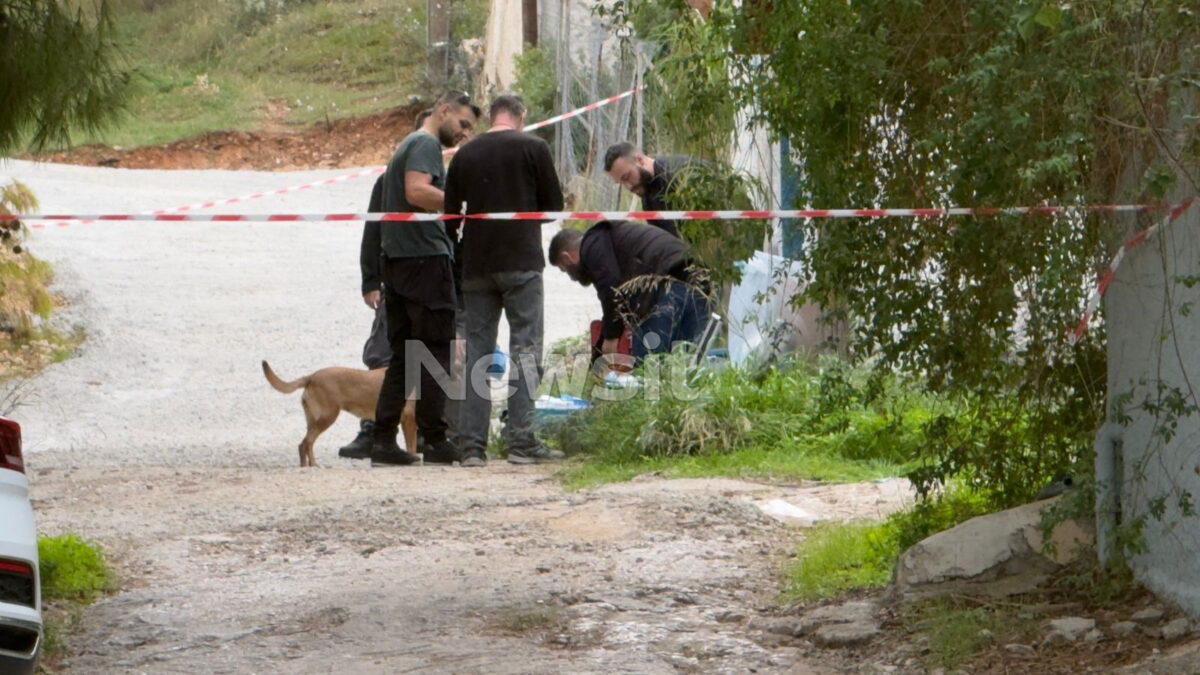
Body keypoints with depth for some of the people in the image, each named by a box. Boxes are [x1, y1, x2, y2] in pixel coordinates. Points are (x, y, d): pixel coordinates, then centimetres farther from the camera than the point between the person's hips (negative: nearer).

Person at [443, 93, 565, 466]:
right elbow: (554, 205, 3)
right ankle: (522, 441, -9)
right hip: (522, 261, -3)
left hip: (476, 265, 3)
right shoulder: (533, 148, -1)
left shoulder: (465, 154, 9)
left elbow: (450, 214, 10)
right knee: (525, 350, -2)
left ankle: (472, 444, 2)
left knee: (477, 351, 6)